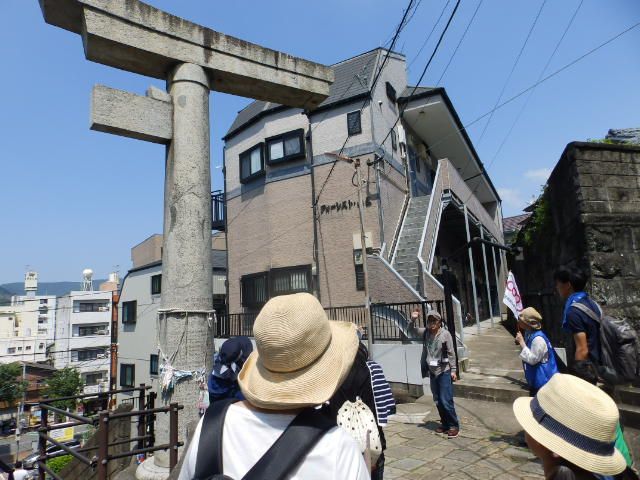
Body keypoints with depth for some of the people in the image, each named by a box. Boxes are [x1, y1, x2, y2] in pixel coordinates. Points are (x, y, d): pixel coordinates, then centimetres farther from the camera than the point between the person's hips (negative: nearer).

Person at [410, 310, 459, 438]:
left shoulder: (445, 334, -12)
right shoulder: (425, 333, 1)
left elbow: (451, 353, -9)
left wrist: (453, 370, -11)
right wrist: (413, 319, -8)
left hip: (444, 371, -5)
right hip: (432, 372, 5)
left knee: (446, 401, -7)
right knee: (438, 401, 13)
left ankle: (454, 425, 9)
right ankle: (445, 424, 27)